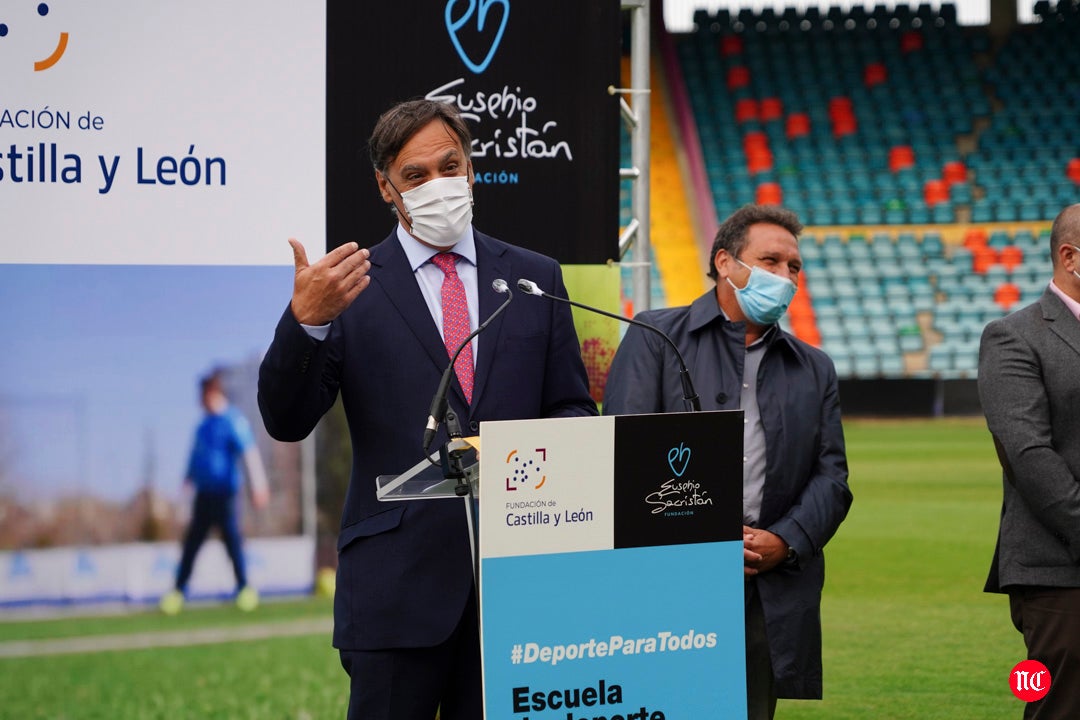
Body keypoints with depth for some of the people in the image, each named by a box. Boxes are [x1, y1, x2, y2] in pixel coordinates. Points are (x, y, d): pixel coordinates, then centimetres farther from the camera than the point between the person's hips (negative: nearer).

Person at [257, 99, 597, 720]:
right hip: (399, 572, -2)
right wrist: (306, 320, -22)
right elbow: (287, 422, -5)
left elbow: (574, 408, 14)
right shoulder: (350, 287, 3)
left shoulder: (534, 278, 12)